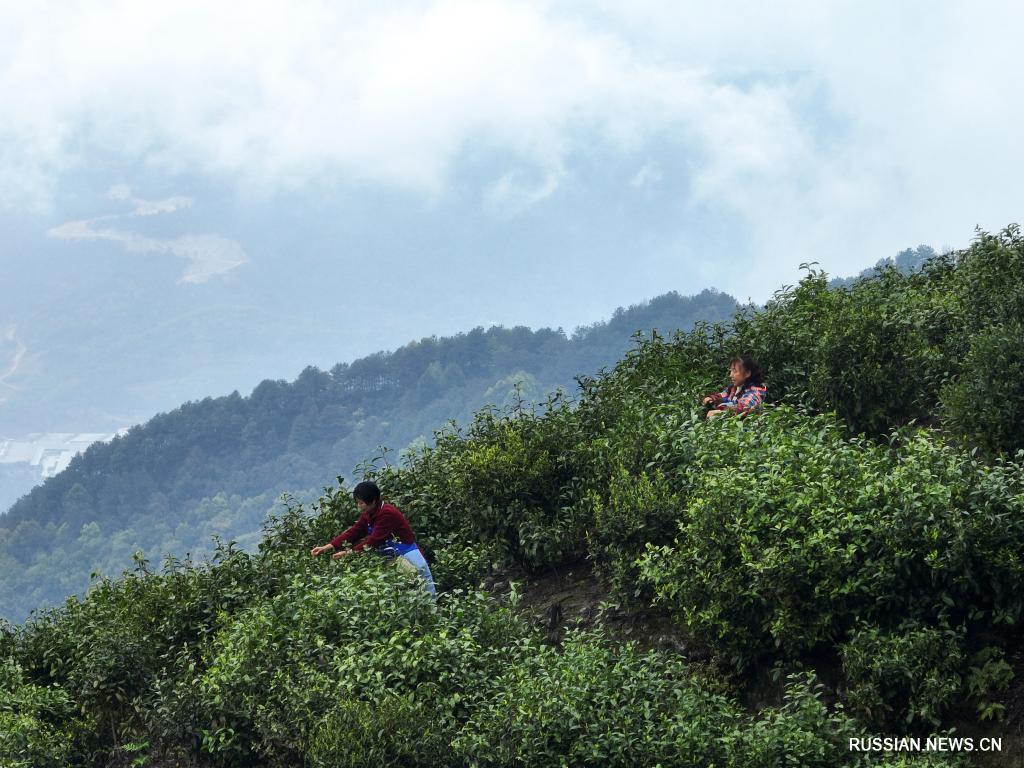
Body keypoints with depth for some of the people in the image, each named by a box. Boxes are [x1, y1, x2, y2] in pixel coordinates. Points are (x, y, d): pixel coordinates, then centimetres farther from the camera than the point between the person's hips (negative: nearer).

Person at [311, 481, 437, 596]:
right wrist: (327, 547, -9)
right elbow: (354, 532, 1)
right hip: (393, 558, 10)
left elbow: (374, 541, -25)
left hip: (408, 560, -10)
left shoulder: (387, 513, -23)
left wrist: (348, 553, -24)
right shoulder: (368, 514, 5)